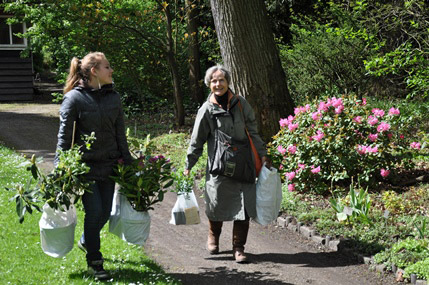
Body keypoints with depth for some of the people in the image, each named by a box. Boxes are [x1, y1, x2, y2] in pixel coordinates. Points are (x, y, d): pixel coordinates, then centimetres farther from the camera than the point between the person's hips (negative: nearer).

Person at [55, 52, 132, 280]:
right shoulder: (74, 98, -10)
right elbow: (64, 136, -8)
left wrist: (128, 163, 12)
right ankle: (94, 263, 6)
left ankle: (86, 241, 39)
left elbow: (120, 135, 13)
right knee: (94, 211, -8)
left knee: (105, 212, 9)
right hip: (84, 165, -5)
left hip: (108, 166, 5)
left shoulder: (113, 97, 6)